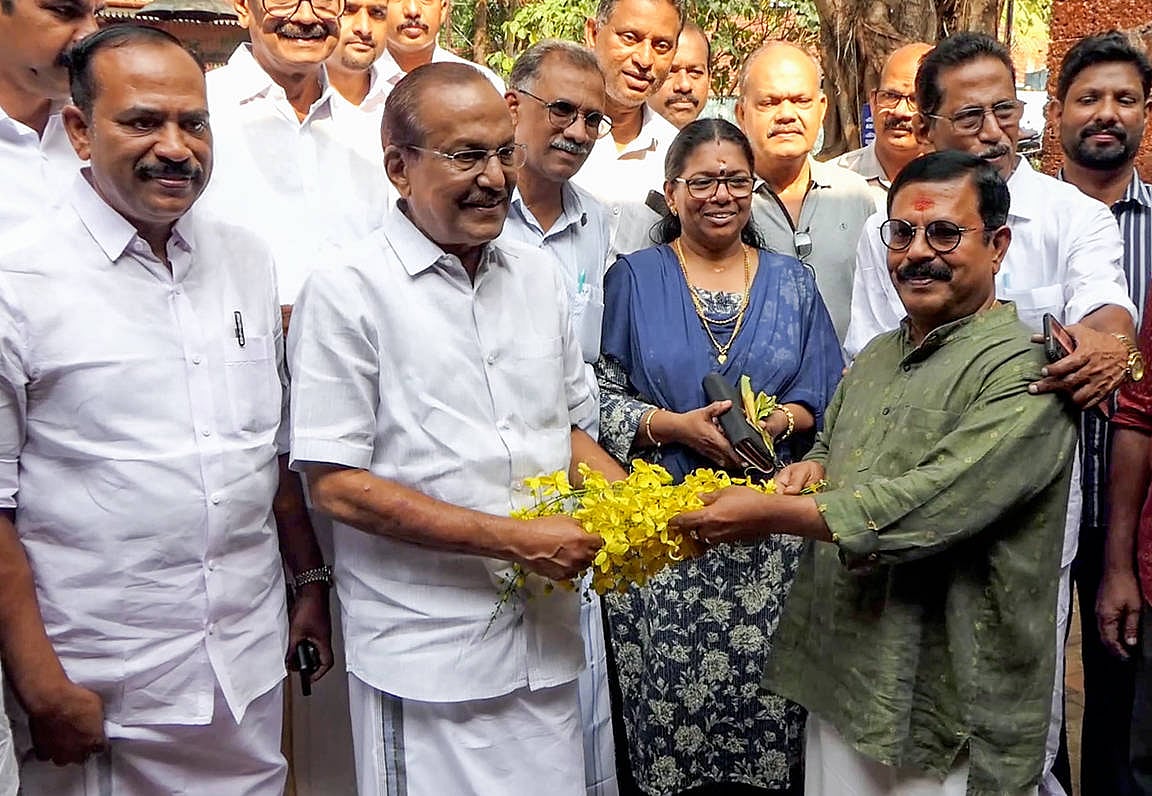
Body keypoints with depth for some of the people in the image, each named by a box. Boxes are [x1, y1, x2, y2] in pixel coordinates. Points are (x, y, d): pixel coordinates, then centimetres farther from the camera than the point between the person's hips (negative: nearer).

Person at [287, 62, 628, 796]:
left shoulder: (539, 276, 8)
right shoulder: (349, 292, -10)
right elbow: (337, 485, -14)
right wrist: (515, 540, -17)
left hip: (547, 637, 6)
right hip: (427, 650, -5)